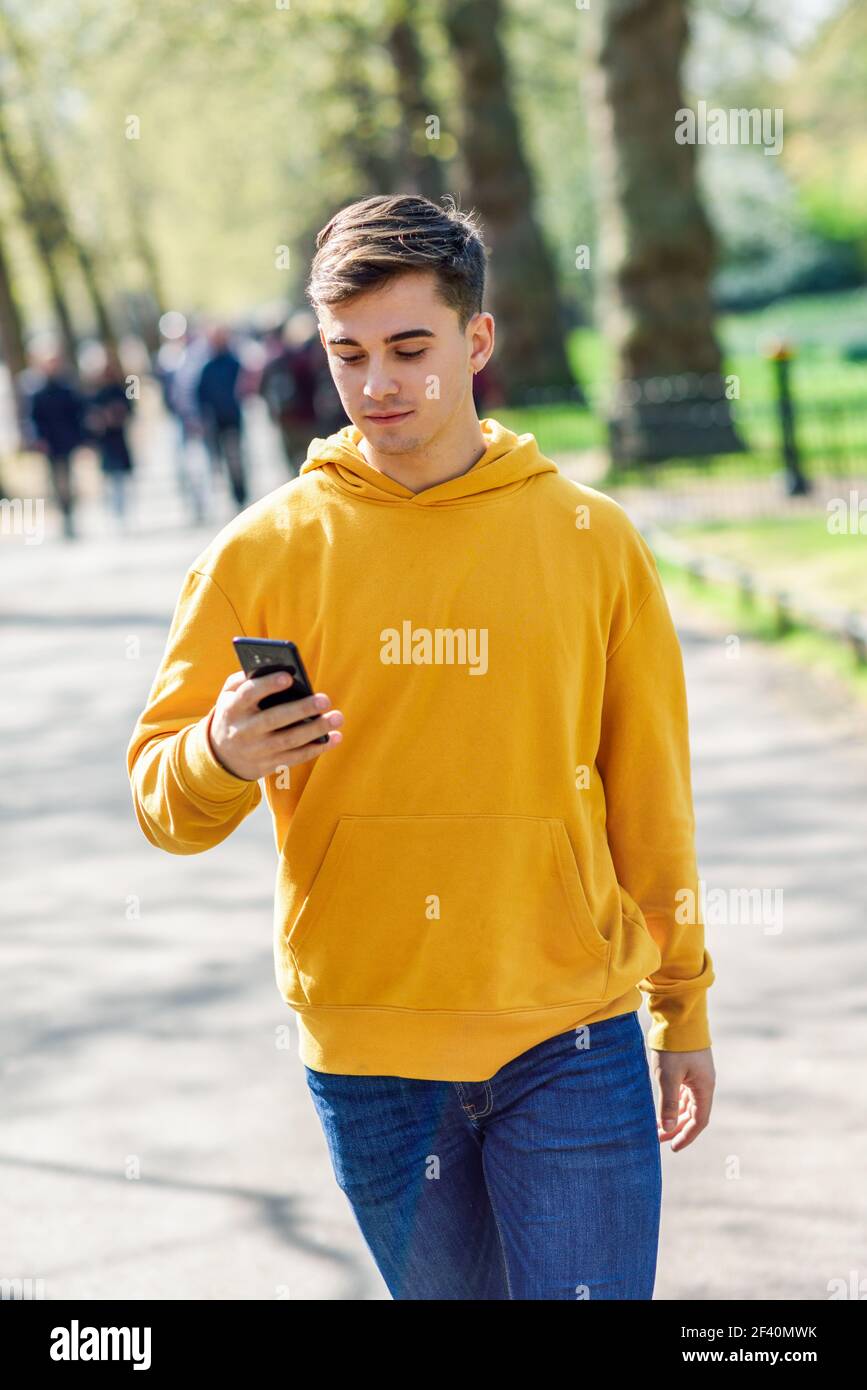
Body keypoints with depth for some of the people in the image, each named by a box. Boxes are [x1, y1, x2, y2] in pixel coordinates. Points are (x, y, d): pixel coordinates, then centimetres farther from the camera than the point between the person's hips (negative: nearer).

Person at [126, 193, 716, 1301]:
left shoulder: (590, 538, 1)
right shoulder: (262, 553, -1)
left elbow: (649, 791, 8)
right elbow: (158, 797, -2)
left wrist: (681, 1008, 12)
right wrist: (221, 759, -25)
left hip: (571, 1042, 0)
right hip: (364, 1046, 1)